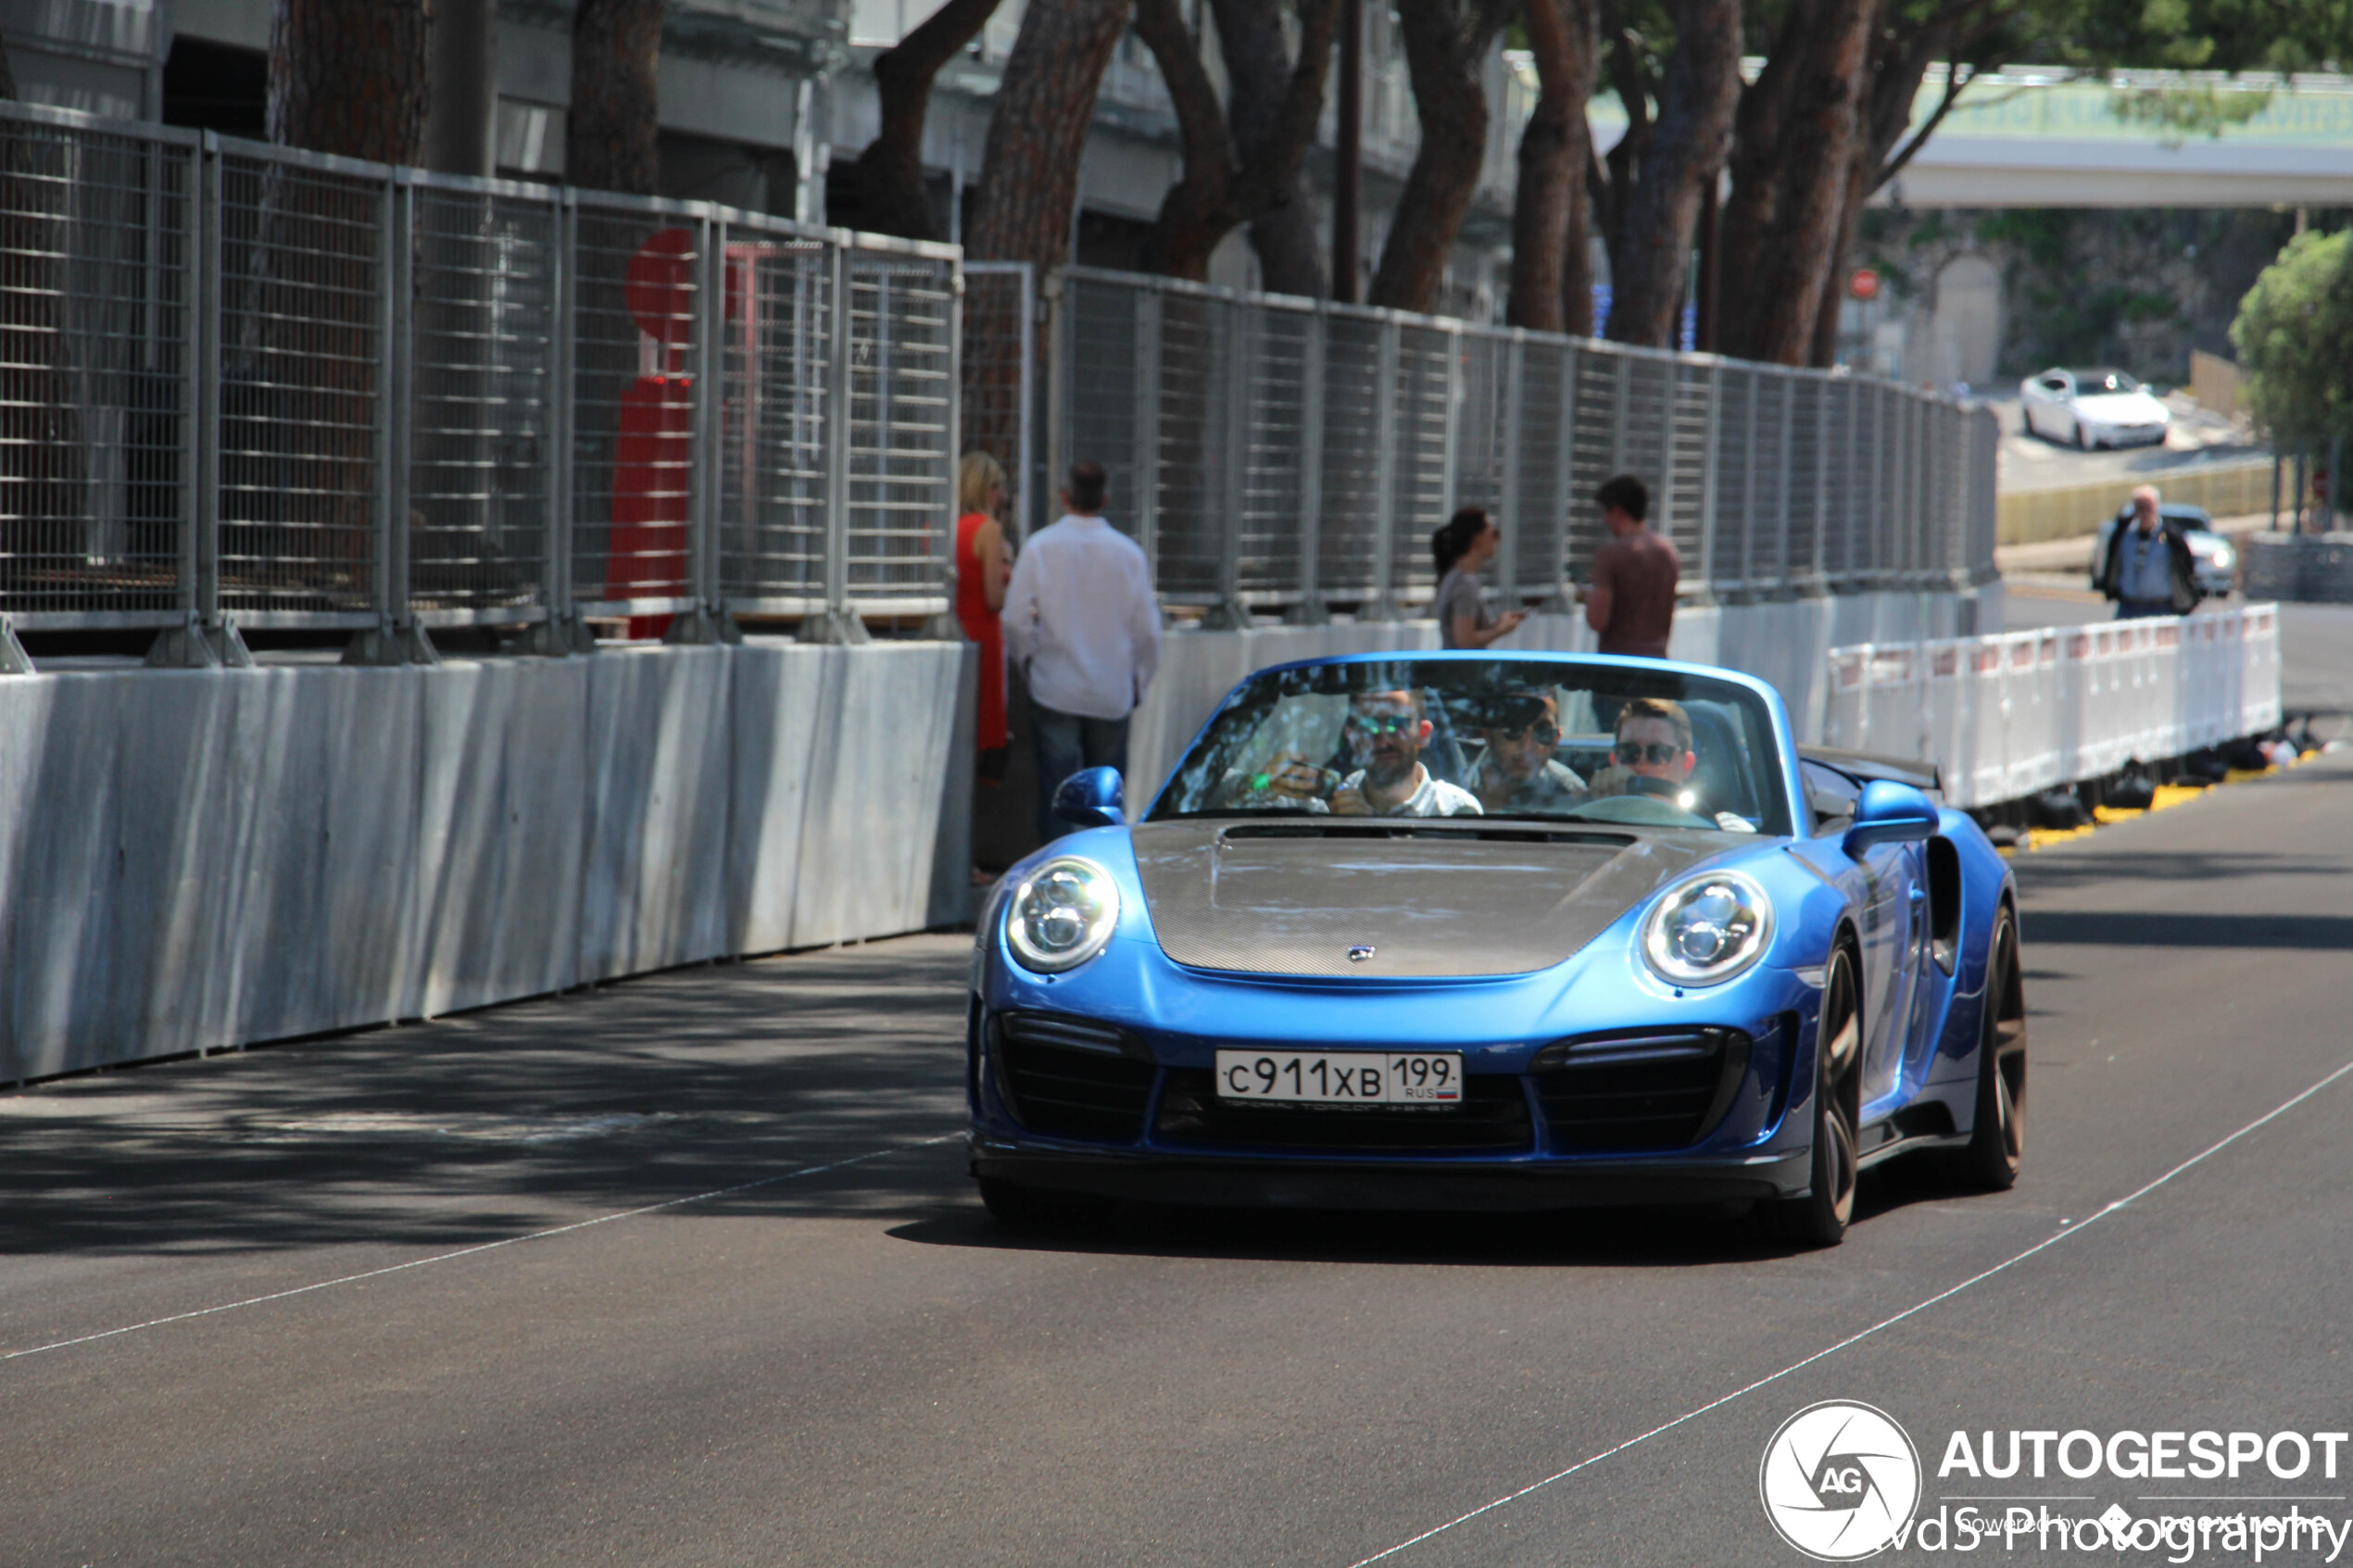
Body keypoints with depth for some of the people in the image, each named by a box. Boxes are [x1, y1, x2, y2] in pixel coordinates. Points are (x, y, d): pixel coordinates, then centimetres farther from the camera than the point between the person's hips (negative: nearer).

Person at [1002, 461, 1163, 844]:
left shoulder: (1041, 547, -6)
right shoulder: (1127, 551, -2)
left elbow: (1016, 618, -6)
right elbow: (1147, 628, 1)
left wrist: (1027, 661, 13)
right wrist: (1139, 682, 16)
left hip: (1055, 687, -1)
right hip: (1112, 692, 1)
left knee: (1056, 786, 0)